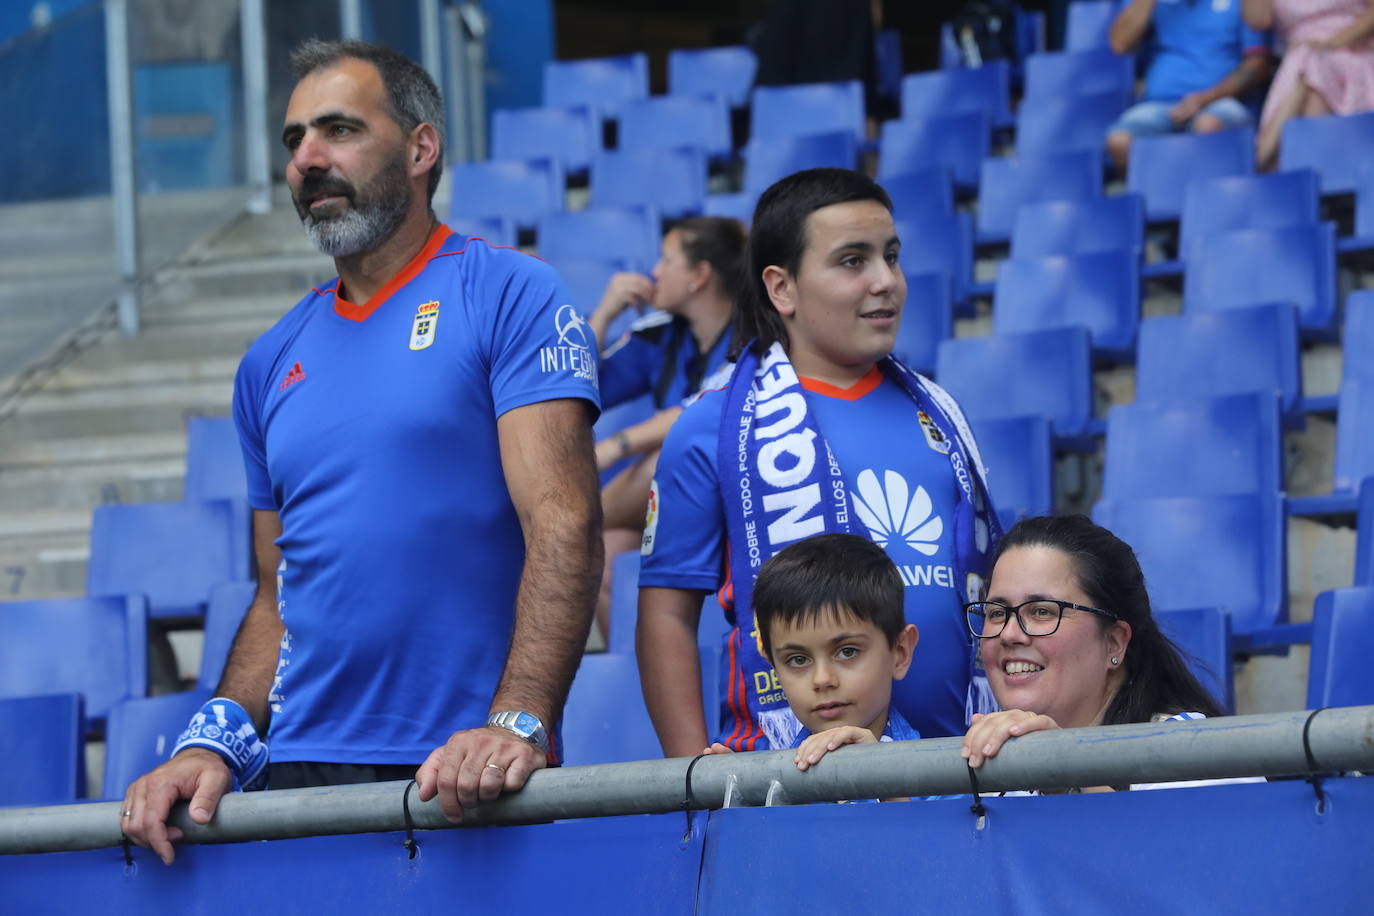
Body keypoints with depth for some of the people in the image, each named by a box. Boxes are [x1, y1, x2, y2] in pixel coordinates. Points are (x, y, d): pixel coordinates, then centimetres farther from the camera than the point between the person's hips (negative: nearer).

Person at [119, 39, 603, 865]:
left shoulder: (510, 296, -1)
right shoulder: (274, 362, 16)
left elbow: (564, 523, -11)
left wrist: (517, 723, -23)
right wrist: (216, 741, 1)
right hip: (301, 773, 4)